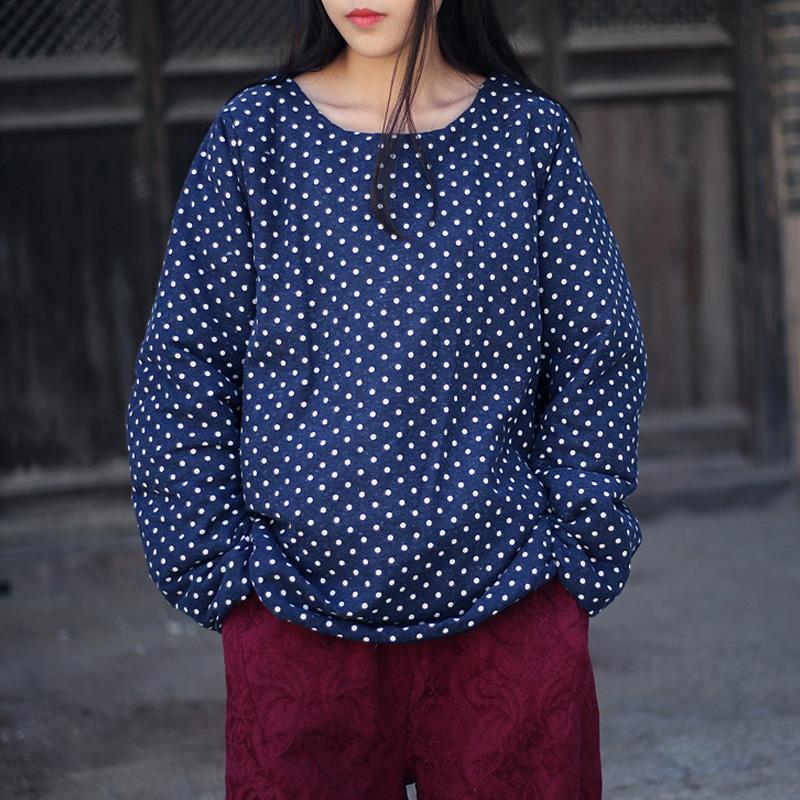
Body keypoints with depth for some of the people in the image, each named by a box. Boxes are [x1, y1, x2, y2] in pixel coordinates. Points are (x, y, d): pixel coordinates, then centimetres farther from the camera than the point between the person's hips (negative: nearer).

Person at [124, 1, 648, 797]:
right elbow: (184, 365, 3)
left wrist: (576, 564, 1)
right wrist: (219, 573, -2)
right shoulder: (255, 134, 2)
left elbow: (597, 362, 6)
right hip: (296, 620, 0)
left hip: (510, 611, 1)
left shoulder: (531, 134, 3)